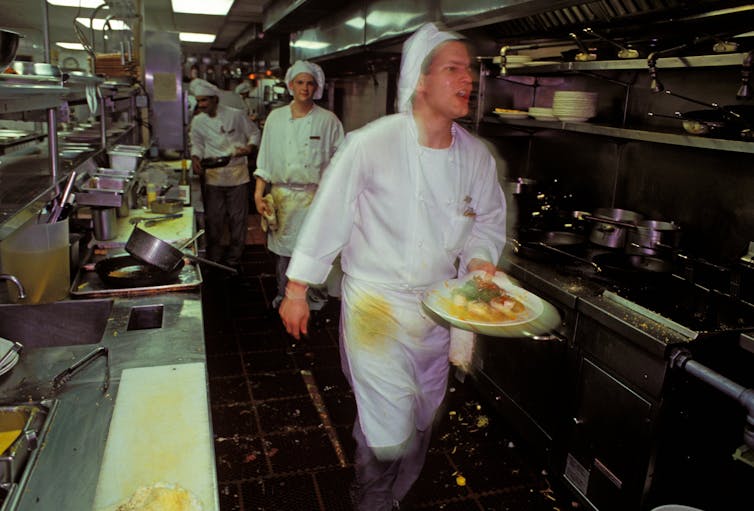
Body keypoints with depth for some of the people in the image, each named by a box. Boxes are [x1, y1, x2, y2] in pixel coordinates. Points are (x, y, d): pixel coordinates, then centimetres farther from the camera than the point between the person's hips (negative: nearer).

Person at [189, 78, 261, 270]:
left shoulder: (236, 115, -3)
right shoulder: (198, 121, 5)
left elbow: (254, 133, 7)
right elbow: (197, 144, 12)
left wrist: (249, 148, -12)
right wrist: (196, 158, -8)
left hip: (237, 174, -1)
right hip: (213, 176, 2)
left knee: (238, 218, 4)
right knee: (214, 219, 4)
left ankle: (233, 259, 20)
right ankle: (214, 259, 19)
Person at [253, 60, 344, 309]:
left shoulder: (328, 120, 1)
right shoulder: (275, 118, 7)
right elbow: (265, 160, 9)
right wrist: (258, 193, 2)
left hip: (315, 197, -2)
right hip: (282, 196, 2)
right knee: (283, 251, 10)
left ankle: (317, 301, 17)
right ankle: (283, 297, 28)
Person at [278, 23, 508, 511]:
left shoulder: (477, 156, -3)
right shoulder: (372, 145, -17)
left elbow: (488, 220, 11)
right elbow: (328, 218, -11)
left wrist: (479, 261, -10)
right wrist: (296, 292, -5)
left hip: (437, 306, 5)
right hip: (376, 307, -5)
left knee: (420, 425, 19)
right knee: (390, 433, 1)